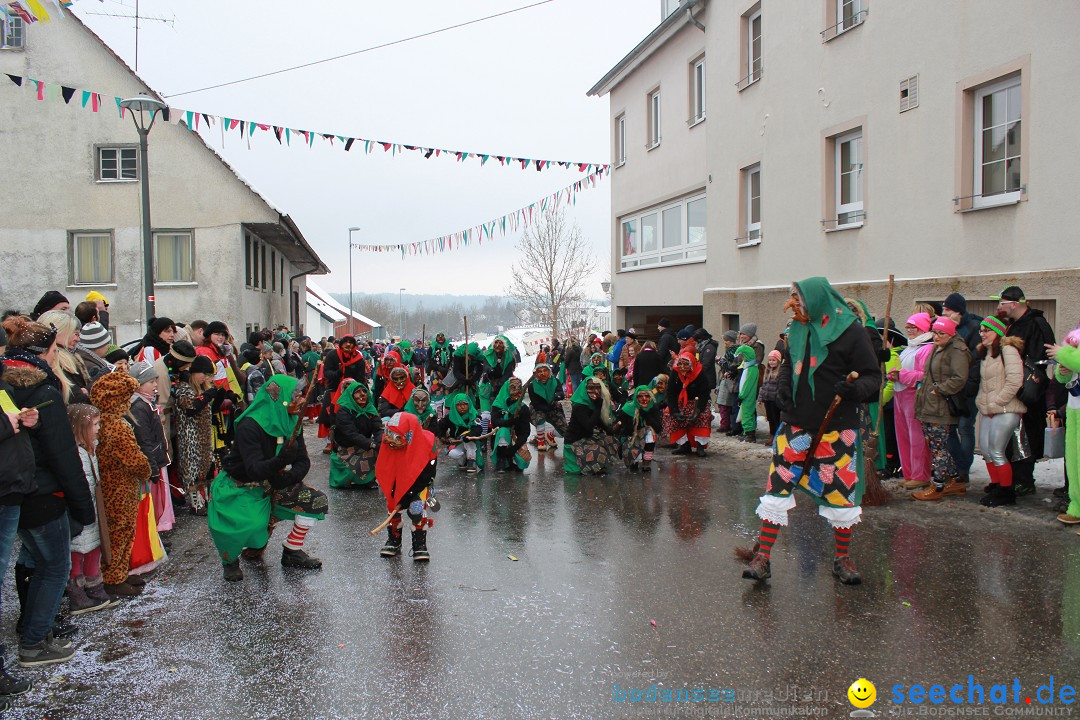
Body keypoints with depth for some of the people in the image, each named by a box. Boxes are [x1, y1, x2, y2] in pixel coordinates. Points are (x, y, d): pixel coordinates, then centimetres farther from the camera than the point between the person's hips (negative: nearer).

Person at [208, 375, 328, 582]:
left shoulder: (291, 422, -4)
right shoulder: (249, 426, -25)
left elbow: (303, 462, -2)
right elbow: (255, 469, -34)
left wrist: (287, 478, -22)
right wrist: (281, 460, -51)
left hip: (272, 486, 7)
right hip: (240, 487, -7)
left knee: (316, 500, -6)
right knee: (245, 525, -32)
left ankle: (292, 552, 10)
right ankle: (230, 560, 2)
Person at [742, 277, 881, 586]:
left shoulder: (850, 331, -8)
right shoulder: (798, 329, 8)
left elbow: (873, 376, -9)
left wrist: (855, 389, -29)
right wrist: (784, 385, 3)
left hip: (836, 427, -4)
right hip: (796, 423, 4)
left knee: (841, 492, 6)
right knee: (777, 487, 0)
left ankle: (842, 558, 26)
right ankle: (762, 556, 9)